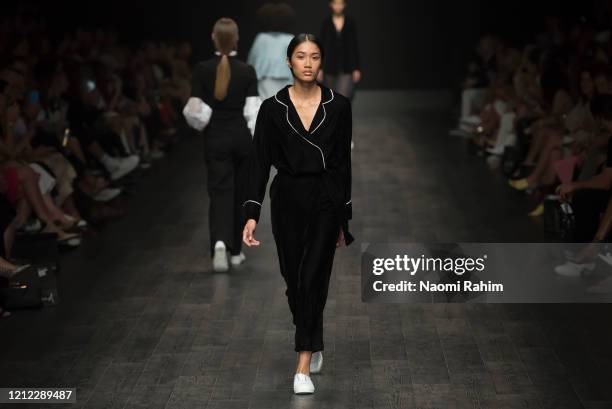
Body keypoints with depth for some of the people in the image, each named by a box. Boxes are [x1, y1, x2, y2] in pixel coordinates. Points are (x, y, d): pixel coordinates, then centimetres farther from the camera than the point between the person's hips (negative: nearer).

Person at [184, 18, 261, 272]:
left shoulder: (202, 70, -8)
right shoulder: (247, 71, -7)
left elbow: (195, 111, -9)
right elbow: (253, 111, -9)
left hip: (215, 139, 0)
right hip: (242, 138, 1)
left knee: (220, 193, 1)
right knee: (239, 193, 14)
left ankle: (220, 241, -24)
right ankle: (235, 251, 22)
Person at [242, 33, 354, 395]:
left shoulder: (339, 105, -3)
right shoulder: (272, 108, -3)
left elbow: (344, 163, 1)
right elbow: (260, 162, -6)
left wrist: (345, 216, 3)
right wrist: (252, 213, -15)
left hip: (326, 199, -2)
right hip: (287, 199, 2)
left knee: (313, 278, -9)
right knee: (295, 280, 11)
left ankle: (304, 367, -8)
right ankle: (313, 347, 35)